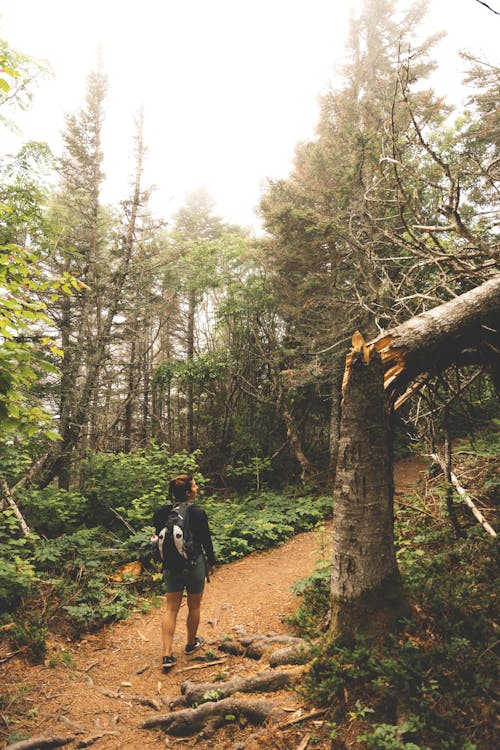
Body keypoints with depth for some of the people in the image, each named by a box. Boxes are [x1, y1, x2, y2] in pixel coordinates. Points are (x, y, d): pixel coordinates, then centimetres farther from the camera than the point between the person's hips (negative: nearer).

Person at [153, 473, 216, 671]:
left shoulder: (163, 513, -5)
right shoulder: (198, 513, -18)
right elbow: (206, 541, -10)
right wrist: (212, 562, 5)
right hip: (195, 565, -4)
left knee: (171, 608, 10)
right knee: (194, 606, 17)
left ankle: (167, 655, 6)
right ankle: (191, 643, 36)